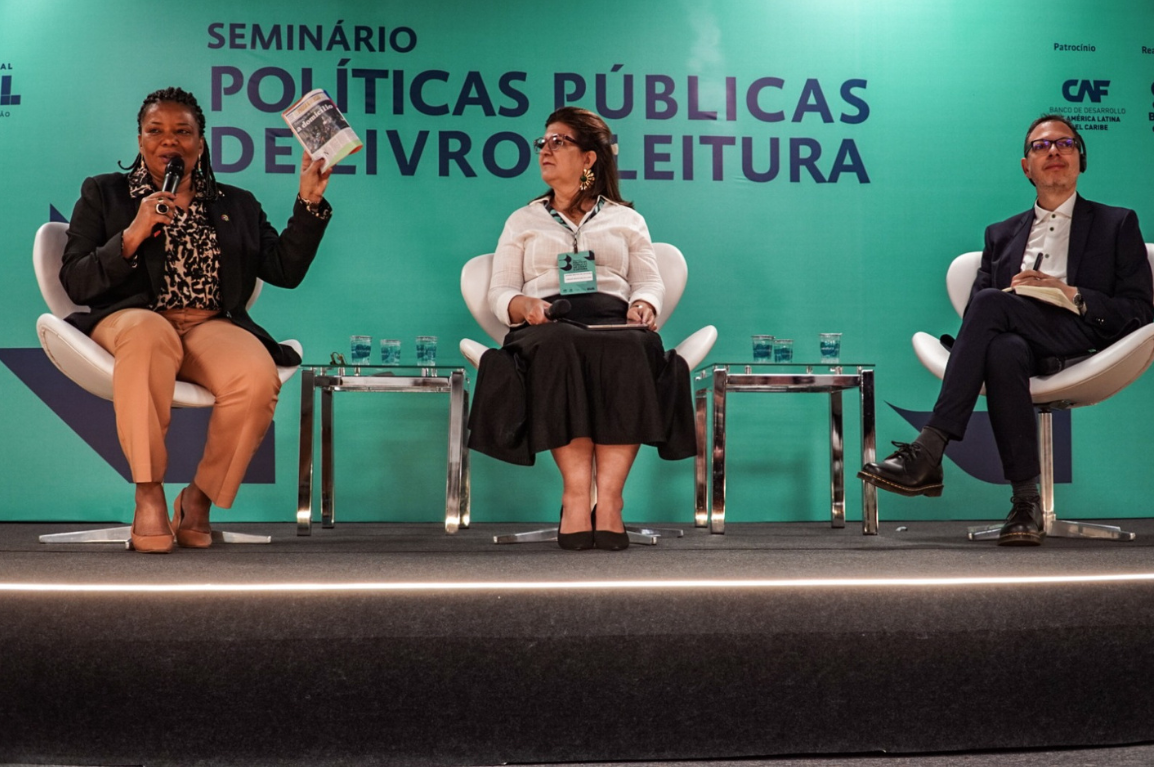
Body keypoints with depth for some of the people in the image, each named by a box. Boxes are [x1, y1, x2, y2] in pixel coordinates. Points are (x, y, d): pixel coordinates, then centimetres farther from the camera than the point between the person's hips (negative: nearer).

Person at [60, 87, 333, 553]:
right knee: (149, 332, -41)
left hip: (213, 328, 2)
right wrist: (132, 236, -9)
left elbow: (285, 270, 11)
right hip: (128, 320, -2)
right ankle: (149, 495, -31)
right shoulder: (103, 194, 17)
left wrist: (309, 202, 3)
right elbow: (76, 283, 5)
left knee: (259, 377, -33)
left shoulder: (237, 205, 24)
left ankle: (199, 499, -12)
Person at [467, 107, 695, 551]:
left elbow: (650, 282, 15)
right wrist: (525, 305, -9)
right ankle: (576, 494, -43)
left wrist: (643, 306, -10)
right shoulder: (523, 221, 27)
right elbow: (499, 293, 15)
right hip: (549, 326, 0)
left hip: (614, 321, 0)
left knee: (630, 351, -39)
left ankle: (608, 498, -44)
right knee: (556, 351, -40)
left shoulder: (626, 219, 27)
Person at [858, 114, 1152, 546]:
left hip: (1083, 345, -2)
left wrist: (1070, 294, -7)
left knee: (990, 303, -32)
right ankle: (1026, 502, -37)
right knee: (1003, 351, -38)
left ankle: (929, 452, -38)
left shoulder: (1116, 225, 21)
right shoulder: (1002, 234, 30)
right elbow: (972, 315, 18)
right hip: (1016, 338, 2)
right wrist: (1012, 295, -5)